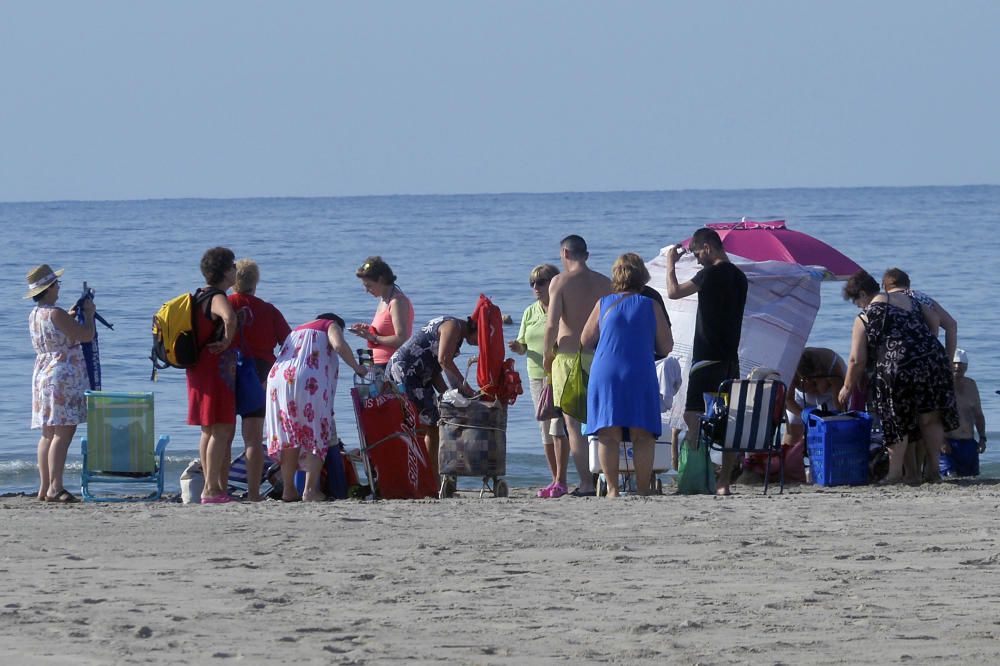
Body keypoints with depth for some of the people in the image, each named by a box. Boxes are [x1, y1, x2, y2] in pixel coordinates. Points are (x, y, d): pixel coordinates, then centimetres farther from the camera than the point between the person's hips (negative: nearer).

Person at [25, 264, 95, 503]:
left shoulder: (34, 315, 12)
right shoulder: (55, 314, -16)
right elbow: (86, 335, -15)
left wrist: (70, 318, 23)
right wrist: (88, 314, 2)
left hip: (42, 374, 10)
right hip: (63, 376, -10)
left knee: (48, 434, 12)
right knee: (63, 433, -11)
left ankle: (44, 488, 12)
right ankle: (55, 488, -16)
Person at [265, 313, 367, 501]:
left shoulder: (297, 331, 35)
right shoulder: (331, 325, 16)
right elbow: (340, 345, -4)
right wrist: (357, 368, 7)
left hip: (278, 378, 6)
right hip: (309, 382, -6)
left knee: (289, 437, 12)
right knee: (316, 436, 0)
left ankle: (288, 489, 7)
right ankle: (310, 489, -10)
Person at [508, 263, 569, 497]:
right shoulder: (530, 313, 14)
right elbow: (523, 345, 17)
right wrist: (518, 347, -5)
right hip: (537, 375, 6)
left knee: (558, 425, -15)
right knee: (545, 430, 7)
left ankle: (561, 481, -14)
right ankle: (555, 480, 14)